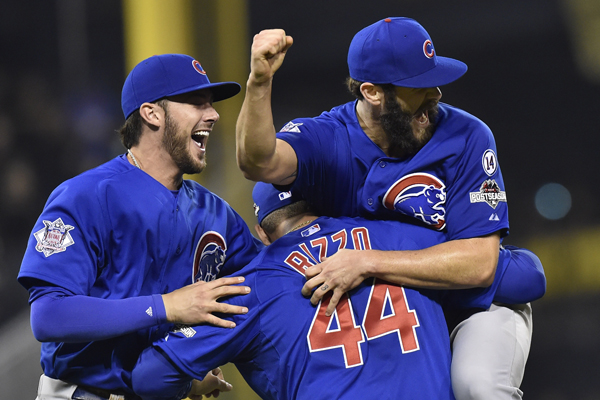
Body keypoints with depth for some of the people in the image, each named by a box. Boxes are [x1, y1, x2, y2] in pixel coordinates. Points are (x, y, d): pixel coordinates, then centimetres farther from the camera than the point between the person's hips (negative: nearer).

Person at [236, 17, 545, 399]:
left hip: (474, 305, -2)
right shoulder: (326, 139, -13)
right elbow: (260, 163, -36)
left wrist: (367, 263, -31)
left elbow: (479, 264, -23)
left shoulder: (467, 137, -17)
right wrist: (259, 83, -54)